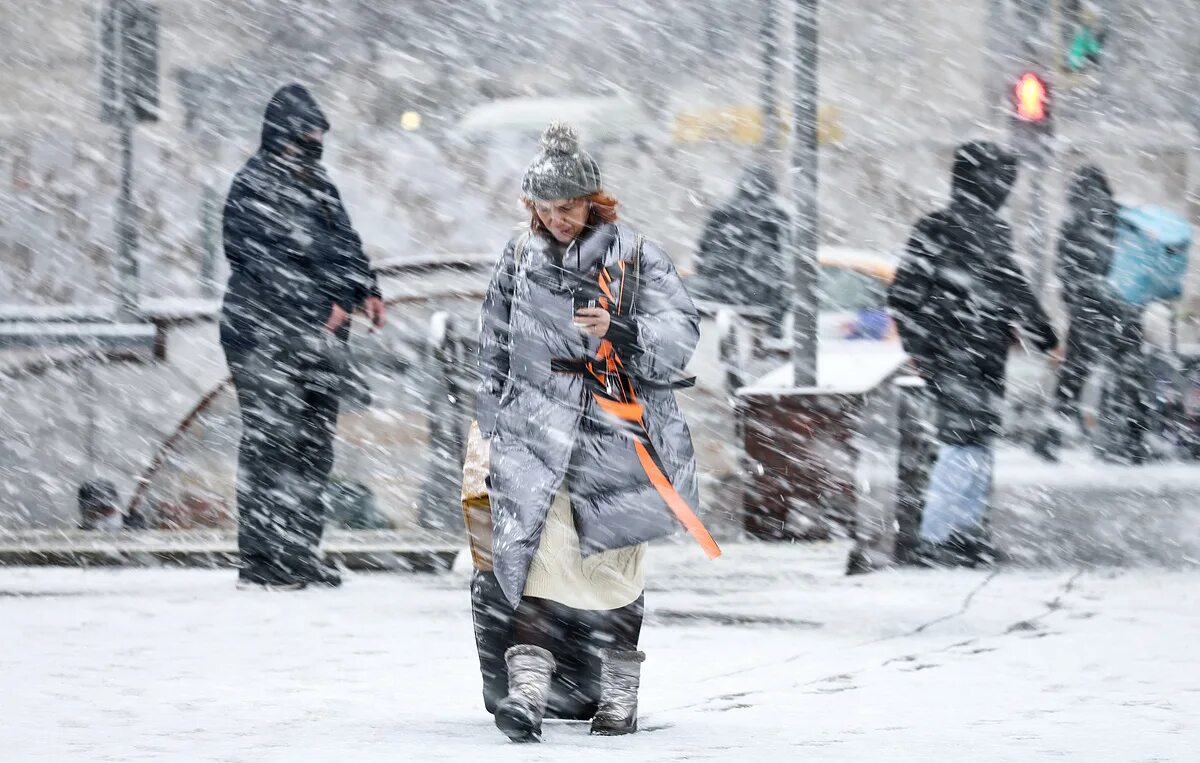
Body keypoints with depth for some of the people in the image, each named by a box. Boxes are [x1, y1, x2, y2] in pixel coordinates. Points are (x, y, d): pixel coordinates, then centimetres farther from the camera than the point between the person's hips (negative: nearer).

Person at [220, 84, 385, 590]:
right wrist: (319, 306, -20)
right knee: (271, 444, -10)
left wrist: (365, 290, 9)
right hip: (265, 336, -9)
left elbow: (343, 243, 26)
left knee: (313, 446, 10)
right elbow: (265, 263, -18)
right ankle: (260, 559, -9)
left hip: (319, 339, 9)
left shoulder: (318, 185, 17)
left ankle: (300, 553, 17)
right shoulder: (254, 187, -11)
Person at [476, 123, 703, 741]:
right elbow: (495, 348, 20)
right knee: (541, 552, -13)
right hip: (537, 429, 1)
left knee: (613, 562, 6)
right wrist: (494, 424, 21)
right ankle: (527, 688, -22)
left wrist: (618, 331, -25)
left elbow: (679, 337, -8)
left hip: (616, 435, -1)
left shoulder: (637, 257, -1)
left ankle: (619, 693, 19)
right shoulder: (519, 258, 9)